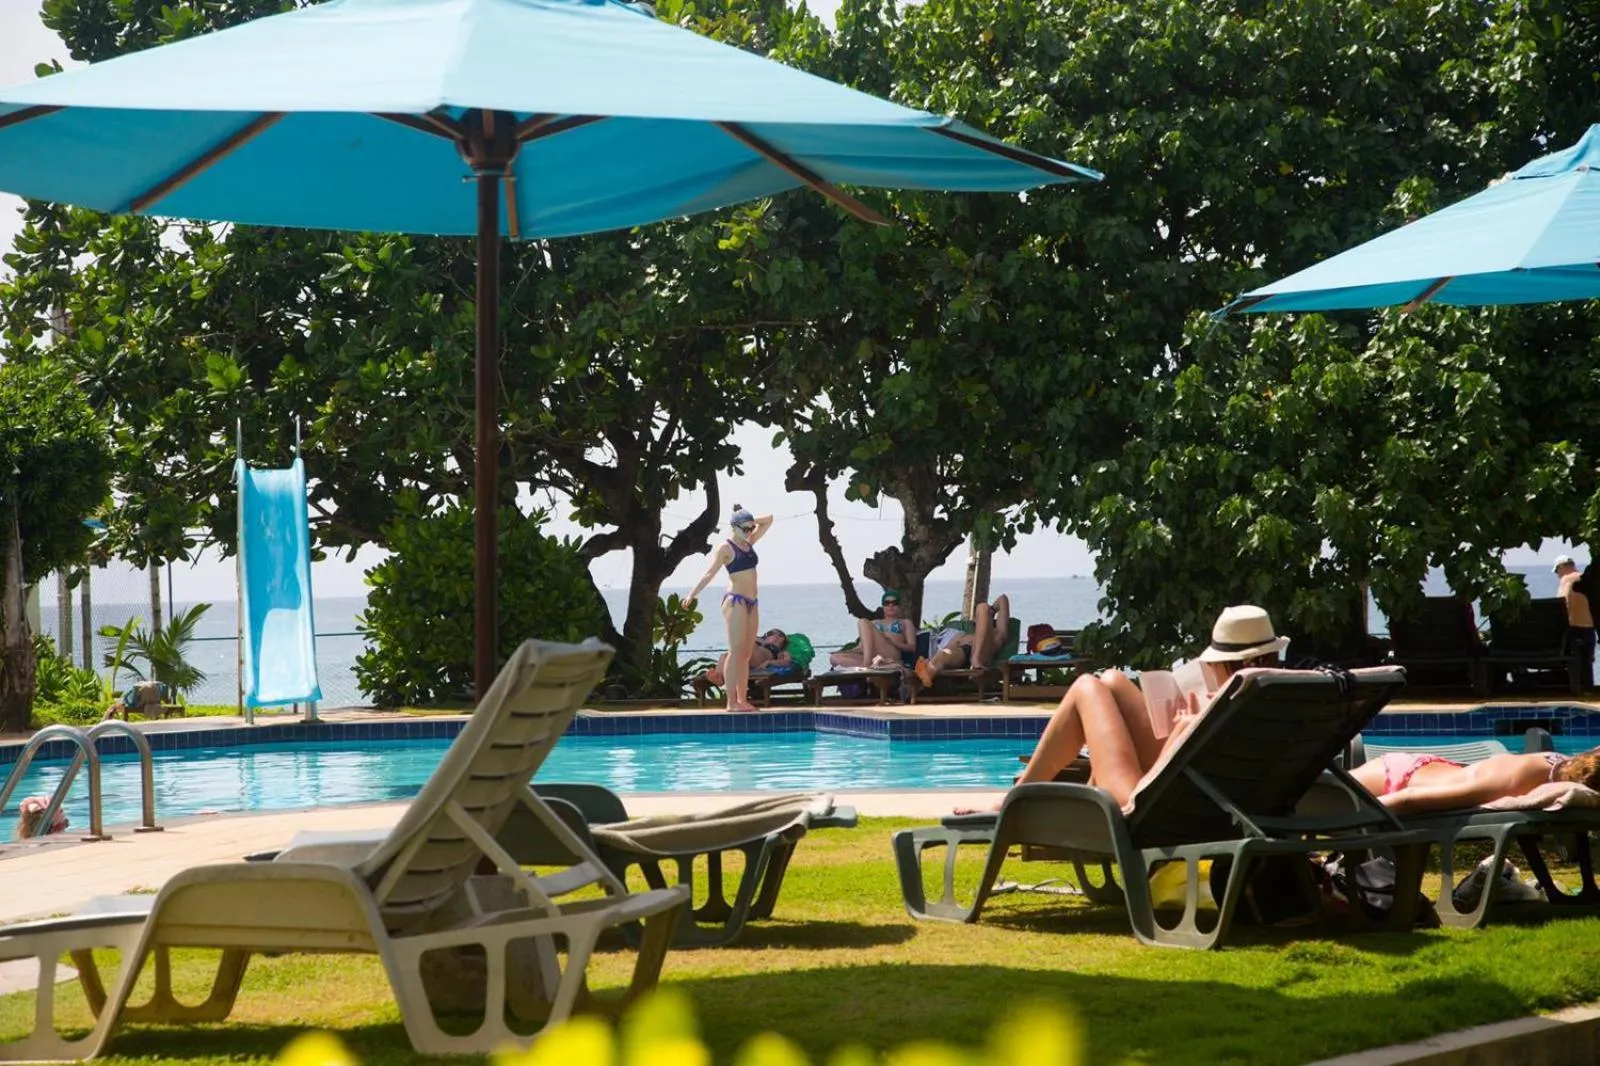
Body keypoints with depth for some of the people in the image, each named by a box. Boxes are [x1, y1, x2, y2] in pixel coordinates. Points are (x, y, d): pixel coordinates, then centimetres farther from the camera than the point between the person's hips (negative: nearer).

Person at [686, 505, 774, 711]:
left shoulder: (749, 543, 15)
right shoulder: (725, 548, -6)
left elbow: (768, 520, 24)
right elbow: (710, 572, -18)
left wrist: (750, 522, 9)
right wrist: (693, 594, -29)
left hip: (751, 602, 8)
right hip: (735, 601, -8)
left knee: (747, 653, 5)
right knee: (736, 652, -11)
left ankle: (743, 699, 5)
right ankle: (732, 701, -13)